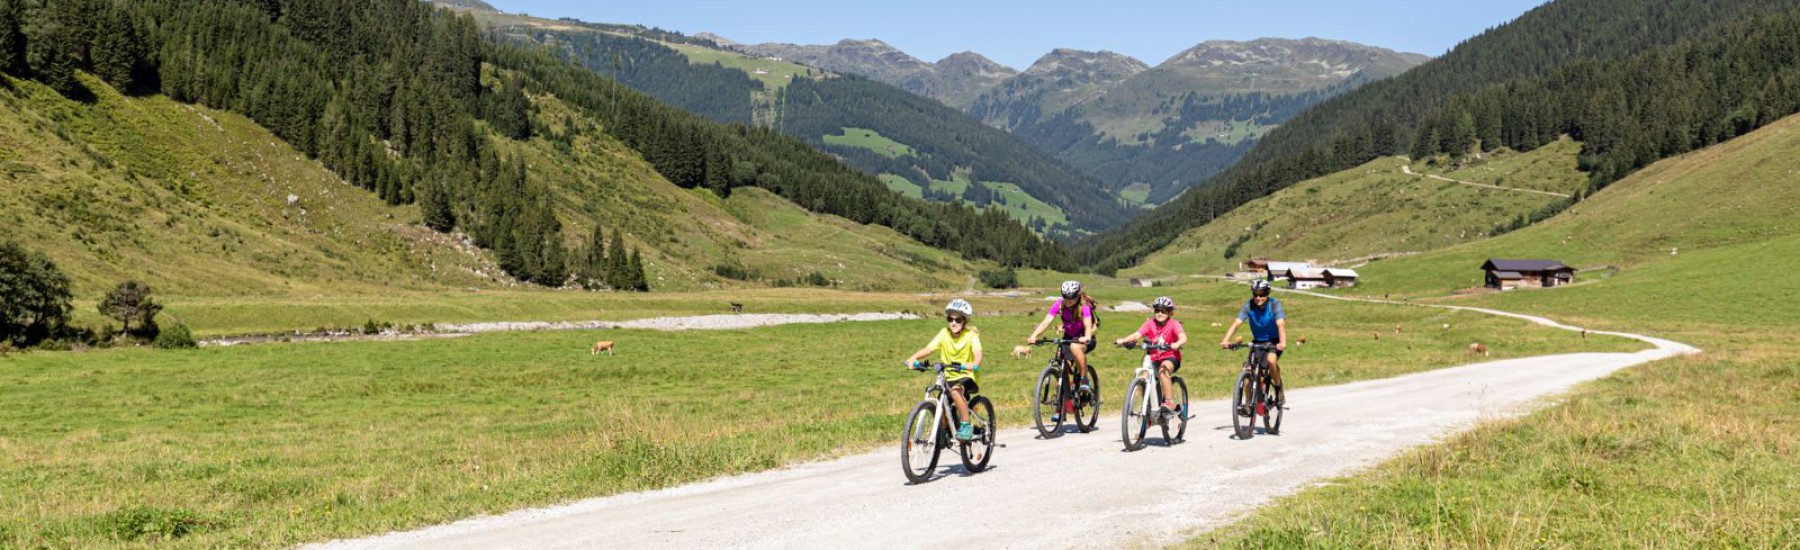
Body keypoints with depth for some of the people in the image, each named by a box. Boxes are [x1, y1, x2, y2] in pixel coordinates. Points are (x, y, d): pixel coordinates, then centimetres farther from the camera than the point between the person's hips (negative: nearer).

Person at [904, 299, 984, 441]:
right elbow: (928, 348, -15)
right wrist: (914, 358, -33)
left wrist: (972, 365, -50)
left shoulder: (971, 335, -13)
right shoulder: (944, 333, -4)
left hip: (968, 377, -4)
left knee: (955, 391, -34)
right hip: (950, 377, 4)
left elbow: (978, 356, -28)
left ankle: (966, 426, -19)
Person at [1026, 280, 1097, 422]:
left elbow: (1088, 325, -36)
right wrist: (1033, 336, -40)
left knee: (1075, 347, -39)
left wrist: (1086, 338, -58)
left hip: (1083, 339, -4)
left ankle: (1084, 380, -20)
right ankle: (1061, 408, 1)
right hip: (1068, 337, 4)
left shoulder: (1084, 306, -22)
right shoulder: (1059, 304, -14)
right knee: (1062, 368, -8)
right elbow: (1046, 322, -24)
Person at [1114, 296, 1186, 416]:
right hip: (1154, 358, 4)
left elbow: (1183, 337, -23)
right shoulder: (1150, 323, 0)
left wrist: (1177, 344, -46)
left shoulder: (1173, 324, -7)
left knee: (1163, 369, -35)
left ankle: (1169, 402, -27)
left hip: (1171, 358, -4)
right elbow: (1137, 335, -11)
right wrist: (1123, 340, -29)